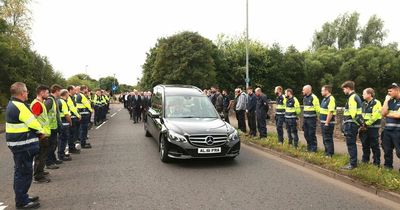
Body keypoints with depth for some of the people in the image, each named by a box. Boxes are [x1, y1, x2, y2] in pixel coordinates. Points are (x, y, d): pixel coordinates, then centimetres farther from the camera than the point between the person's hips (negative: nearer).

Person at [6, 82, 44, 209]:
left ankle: (22, 197, 31)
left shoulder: (12, 105, 13)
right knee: (24, 172, -1)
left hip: (18, 143, 11)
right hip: (23, 145, -11)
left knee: (21, 172, 19)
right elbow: (33, 123, -18)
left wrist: (37, 132, 6)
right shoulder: (20, 106, -20)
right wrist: (41, 132, 1)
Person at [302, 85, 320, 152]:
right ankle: (309, 147, 25)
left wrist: (318, 116, -14)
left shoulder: (313, 97, -12)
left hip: (311, 119, -8)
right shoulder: (305, 98, 14)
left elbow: (317, 108, -14)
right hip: (305, 119, 8)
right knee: (306, 134, 13)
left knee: (311, 134, -4)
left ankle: (314, 148, 7)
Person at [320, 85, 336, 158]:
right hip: (323, 122, 10)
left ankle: (330, 154, 4)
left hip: (328, 123, -10)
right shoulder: (324, 99, 15)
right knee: (325, 139, 16)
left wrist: (327, 123, -23)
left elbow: (330, 112, -23)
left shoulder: (331, 99, -16)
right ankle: (327, 153, 27)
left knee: (328, 139, -3)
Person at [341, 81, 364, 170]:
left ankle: (353, 164, 3)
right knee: (352, 144, 16)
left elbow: (353, 113, -22)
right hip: (351, 124, 10)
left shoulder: (353, 97, -15)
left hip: (350, 124, -10)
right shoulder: (355, 97, 18)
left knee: (351, 144, -3)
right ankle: (353, 162, 26)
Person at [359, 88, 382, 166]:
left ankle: (377, 163, 9)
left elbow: (375, 116, -18)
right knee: (365, 145, 13)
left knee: (374, 146, 0)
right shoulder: (364, 104, 14)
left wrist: (366, 124, -15)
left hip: (373, 128, -7)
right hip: (365, 128, 7)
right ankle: (365, 161, 24)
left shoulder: (376, 103, -10)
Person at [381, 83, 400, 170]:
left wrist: (387, 114, -1)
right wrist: (386, 100, -2)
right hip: (387, 129, 6)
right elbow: (383, 113, 2)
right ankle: (387, 167, 25)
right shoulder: (390, 101, 12)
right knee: (387, 150, 13)